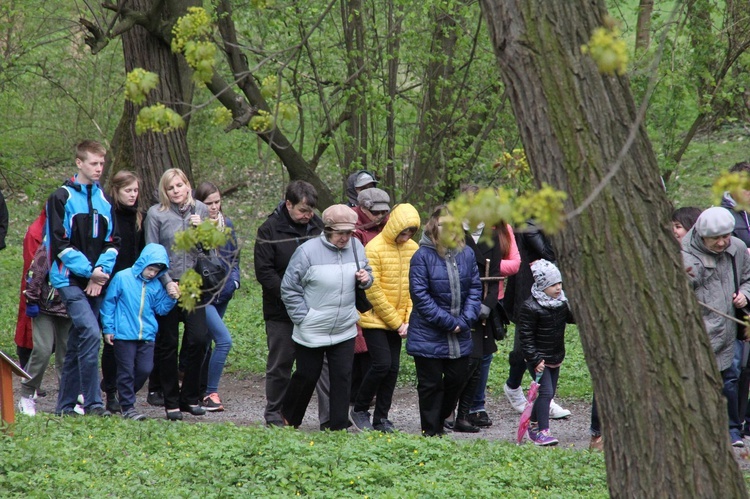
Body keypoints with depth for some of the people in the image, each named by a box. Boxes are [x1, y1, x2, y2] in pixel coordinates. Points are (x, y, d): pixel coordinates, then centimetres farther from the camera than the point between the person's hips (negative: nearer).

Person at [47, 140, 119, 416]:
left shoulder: (104, 201, 13)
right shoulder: (61, 198, -3)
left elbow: (112, 242, 11)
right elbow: (59, 243, -9)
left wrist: (102, 272, -6)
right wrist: (88, 270, -14)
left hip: (96, 283, 6)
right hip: (70, 280, -6)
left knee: (77, 342, 9)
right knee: (91, 333, -20)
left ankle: (66, 404, 16)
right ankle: (92, 401, -19)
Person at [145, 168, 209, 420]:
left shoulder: (201, 210, 8)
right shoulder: (156, 214, -2)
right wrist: (167, 282, -12)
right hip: (167, 285, -2)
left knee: (199, 339, -6)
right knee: (168, 344, 3)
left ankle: (190, 397, 8)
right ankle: (171, 401, 11)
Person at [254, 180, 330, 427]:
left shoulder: (317, 226, 4)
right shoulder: (270, 230, -8)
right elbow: (264, 272, -12)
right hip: (281, 313, -3)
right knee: (280, 364, 8)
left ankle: (330, 415, -6)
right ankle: (274, 414, 22)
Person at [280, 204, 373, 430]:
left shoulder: (356, 247, 0)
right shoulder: (308, 251, -14)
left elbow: (366, 273, 18)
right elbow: (289, 289, -8)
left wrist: (366, 278, -6)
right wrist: (303, 317, -10)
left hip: (345, 331, 4)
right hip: (311, 332, -3)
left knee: (343, 378, 0)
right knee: (307, 376, 9)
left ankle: (340, 427, 6)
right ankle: (289, 418, 32)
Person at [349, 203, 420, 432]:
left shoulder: (413, 249, 3)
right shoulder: (374, 249, -14)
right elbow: (373, 292, -14)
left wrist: (408, 320, -4)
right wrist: (396, 322, -12)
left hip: (398, 322, 5)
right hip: (375, 319, -5)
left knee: (393, 368, 4)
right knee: (381, 364, -13)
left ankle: (381, 418, 14)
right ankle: (359, 410, 5)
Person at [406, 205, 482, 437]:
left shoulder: (466, 254, 3)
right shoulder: (423, 256, -11)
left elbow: (475, 289, 4)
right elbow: (420, 296, -14)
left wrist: (465, 320, -10)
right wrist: (448, 321, -16)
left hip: (460, 337, 5)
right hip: (428, 336, -5)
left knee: (457, 379, 12)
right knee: (431, 384, 3)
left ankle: (441, 419, 33)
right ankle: (431, 432, 13)